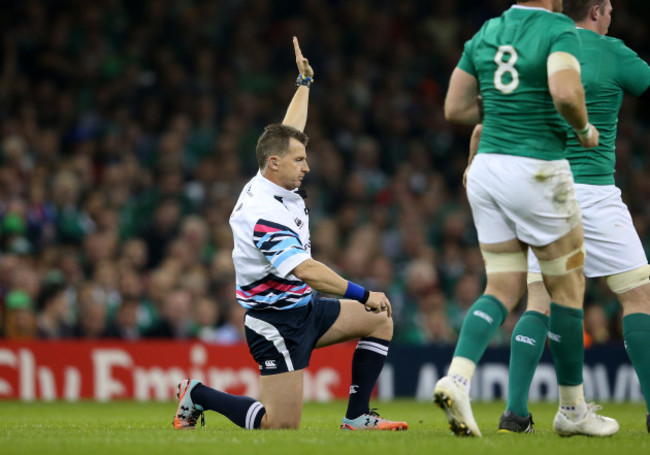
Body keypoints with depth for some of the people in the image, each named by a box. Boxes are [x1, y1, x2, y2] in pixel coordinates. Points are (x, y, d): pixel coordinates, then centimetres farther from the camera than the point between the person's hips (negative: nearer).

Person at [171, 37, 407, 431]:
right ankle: (198, 395, 7)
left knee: (380, 320, 11)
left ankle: (357, 417, 8)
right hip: (276, 321, -11)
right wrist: (362, 294, -27)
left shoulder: (276, 184, 2)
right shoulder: (263, 214, -25)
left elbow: (290, 131, 21)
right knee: (282, 426, -11)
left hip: (304, 308, 11)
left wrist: (305, 82, 25)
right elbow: (306, 270, -31)